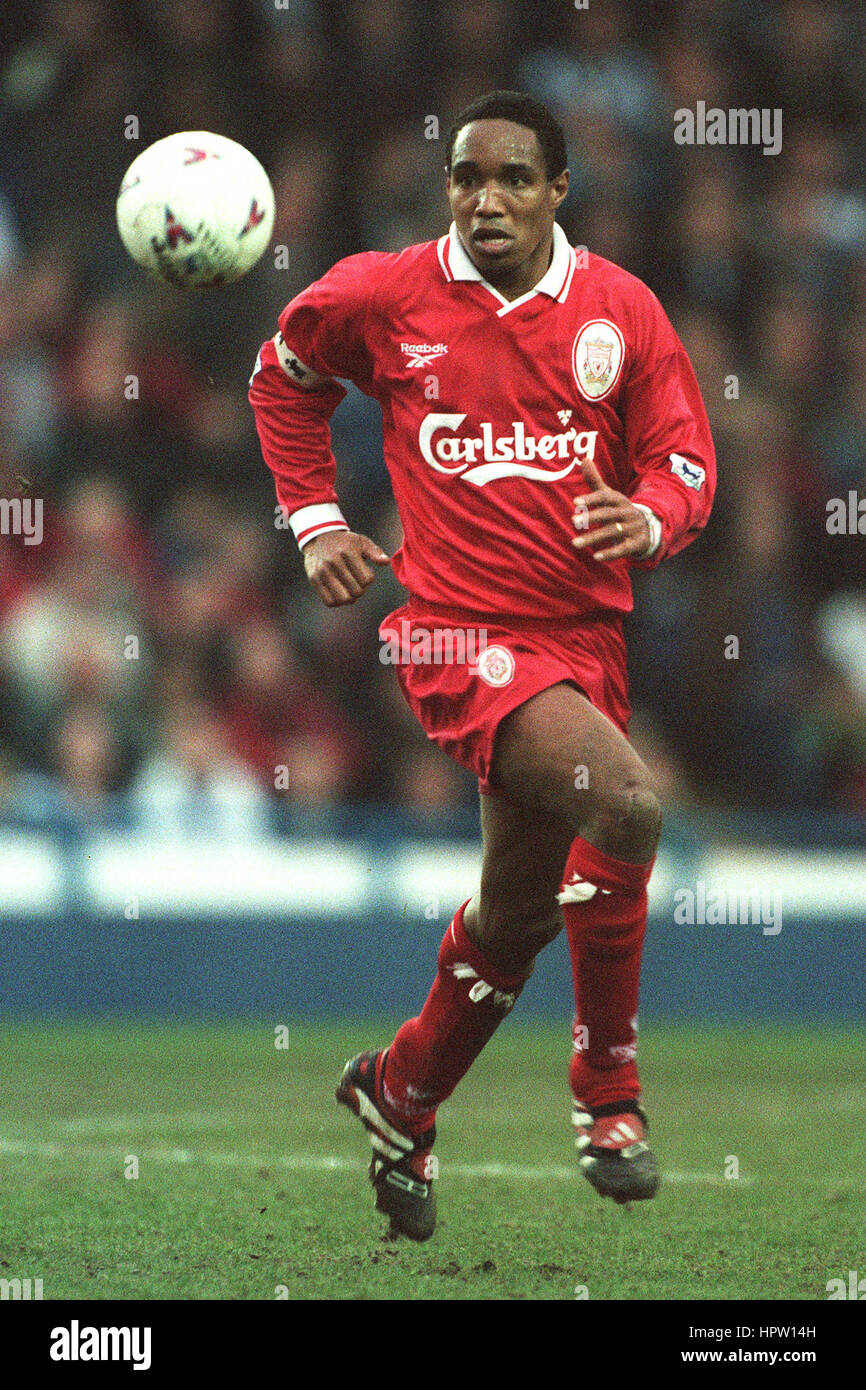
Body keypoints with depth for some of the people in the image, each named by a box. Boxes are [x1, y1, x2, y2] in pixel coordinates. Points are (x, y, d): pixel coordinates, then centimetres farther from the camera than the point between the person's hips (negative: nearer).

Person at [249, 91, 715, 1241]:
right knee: (625, 804, -29)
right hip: (457, 628, -4)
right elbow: (283, 378, 18)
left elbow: (687, 461, 6)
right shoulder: (381, 296, -2)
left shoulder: (620, 308, 2)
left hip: (585, 631, 4)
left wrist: (648, 518, -16)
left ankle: (400, 1100, 41)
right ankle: (609, 1094, -14)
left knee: (518, 913, 15)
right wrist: (315, 519, 11)